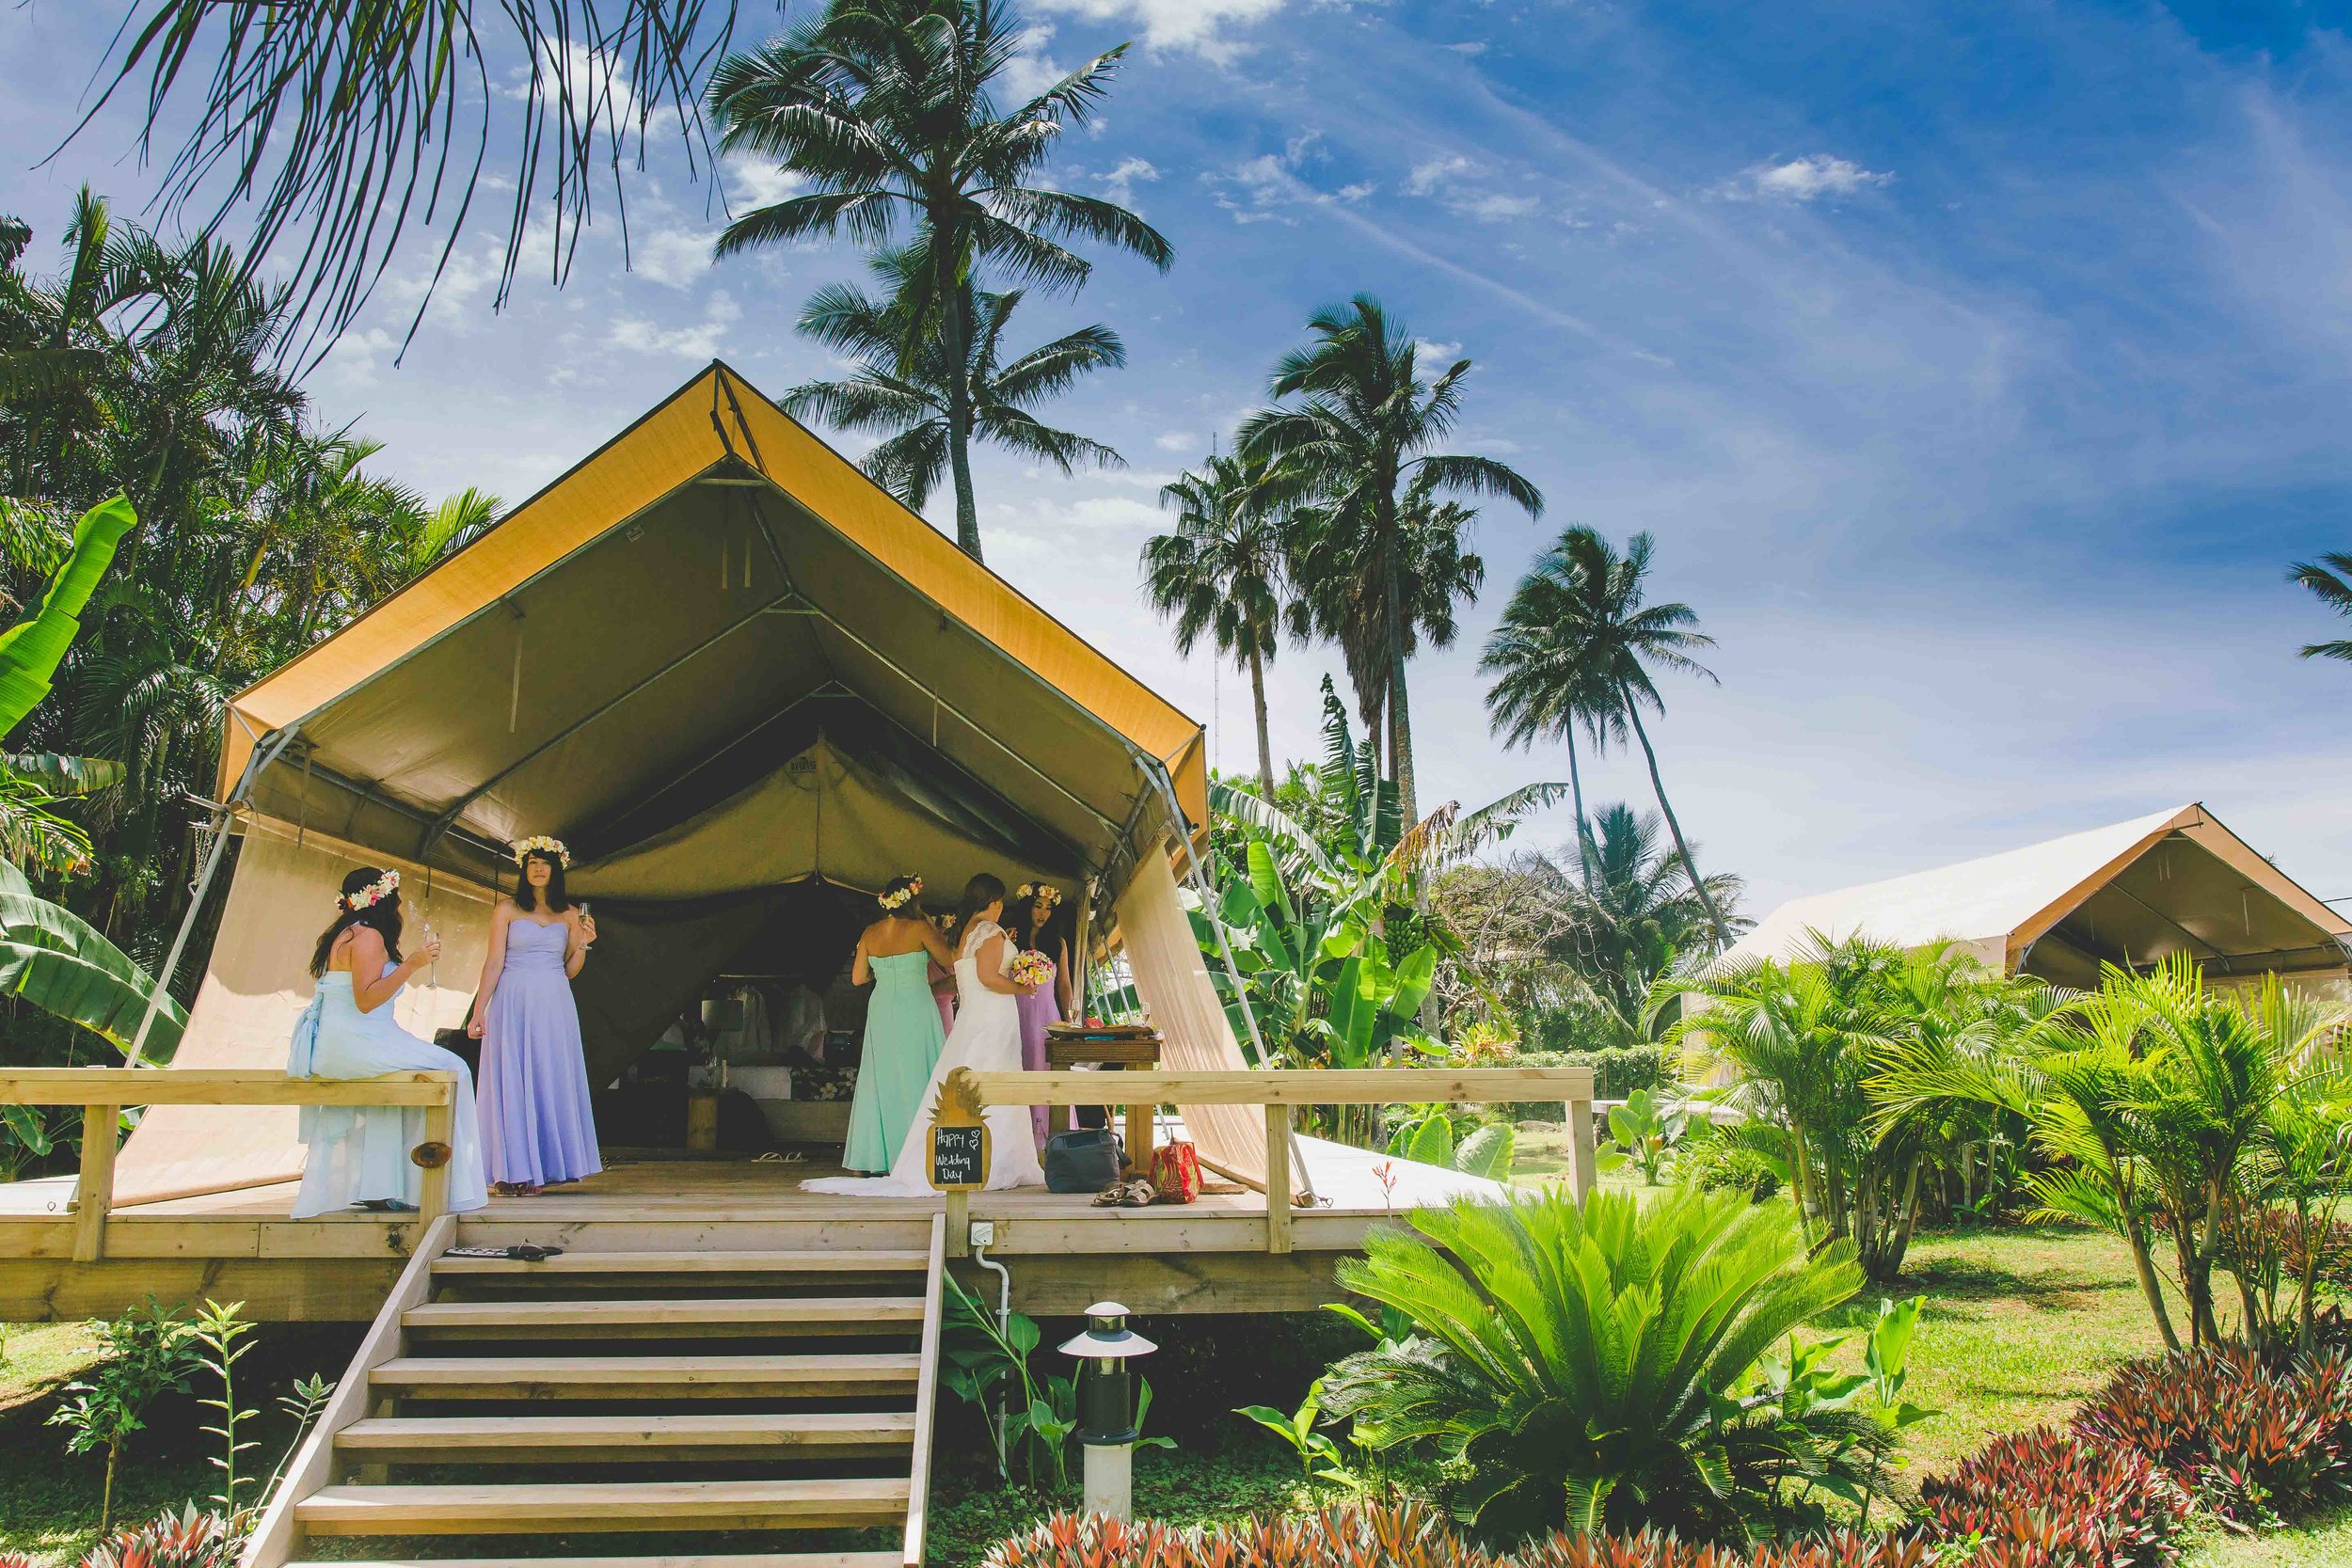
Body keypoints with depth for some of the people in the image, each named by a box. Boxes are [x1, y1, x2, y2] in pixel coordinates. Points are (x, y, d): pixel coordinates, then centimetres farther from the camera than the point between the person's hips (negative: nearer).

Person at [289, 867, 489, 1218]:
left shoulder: (345, 934, 18)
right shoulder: (368, 936, -12)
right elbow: (366, 1000, -22)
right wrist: (410, 964, -23)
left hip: (333, 1049, 10)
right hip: (354, 1043, -10)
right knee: (449, 1071, -10)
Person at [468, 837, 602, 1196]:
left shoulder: (570, 914, 11)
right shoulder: (507, 909, 4)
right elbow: (494, 962, 0)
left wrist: (584, 944, -5)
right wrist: (479, 1011, -7)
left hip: (554, 1005, 3)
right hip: (513, 1003, -3)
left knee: (554, 1082, 2)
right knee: (512, 1082, -5)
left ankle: (551, 1165, 9)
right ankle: (514, 1173, -3)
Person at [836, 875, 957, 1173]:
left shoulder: (870, 933, 4)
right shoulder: (919, 928, -10)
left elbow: (857, 978, 8)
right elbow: (950, 959, -1)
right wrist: (933, 928, 11)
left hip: (881, 1011, 5)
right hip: (915, 1011, -5)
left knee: (881, 1080, 12)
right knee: (916, 1080, 2)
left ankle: (873, 1155, 15)